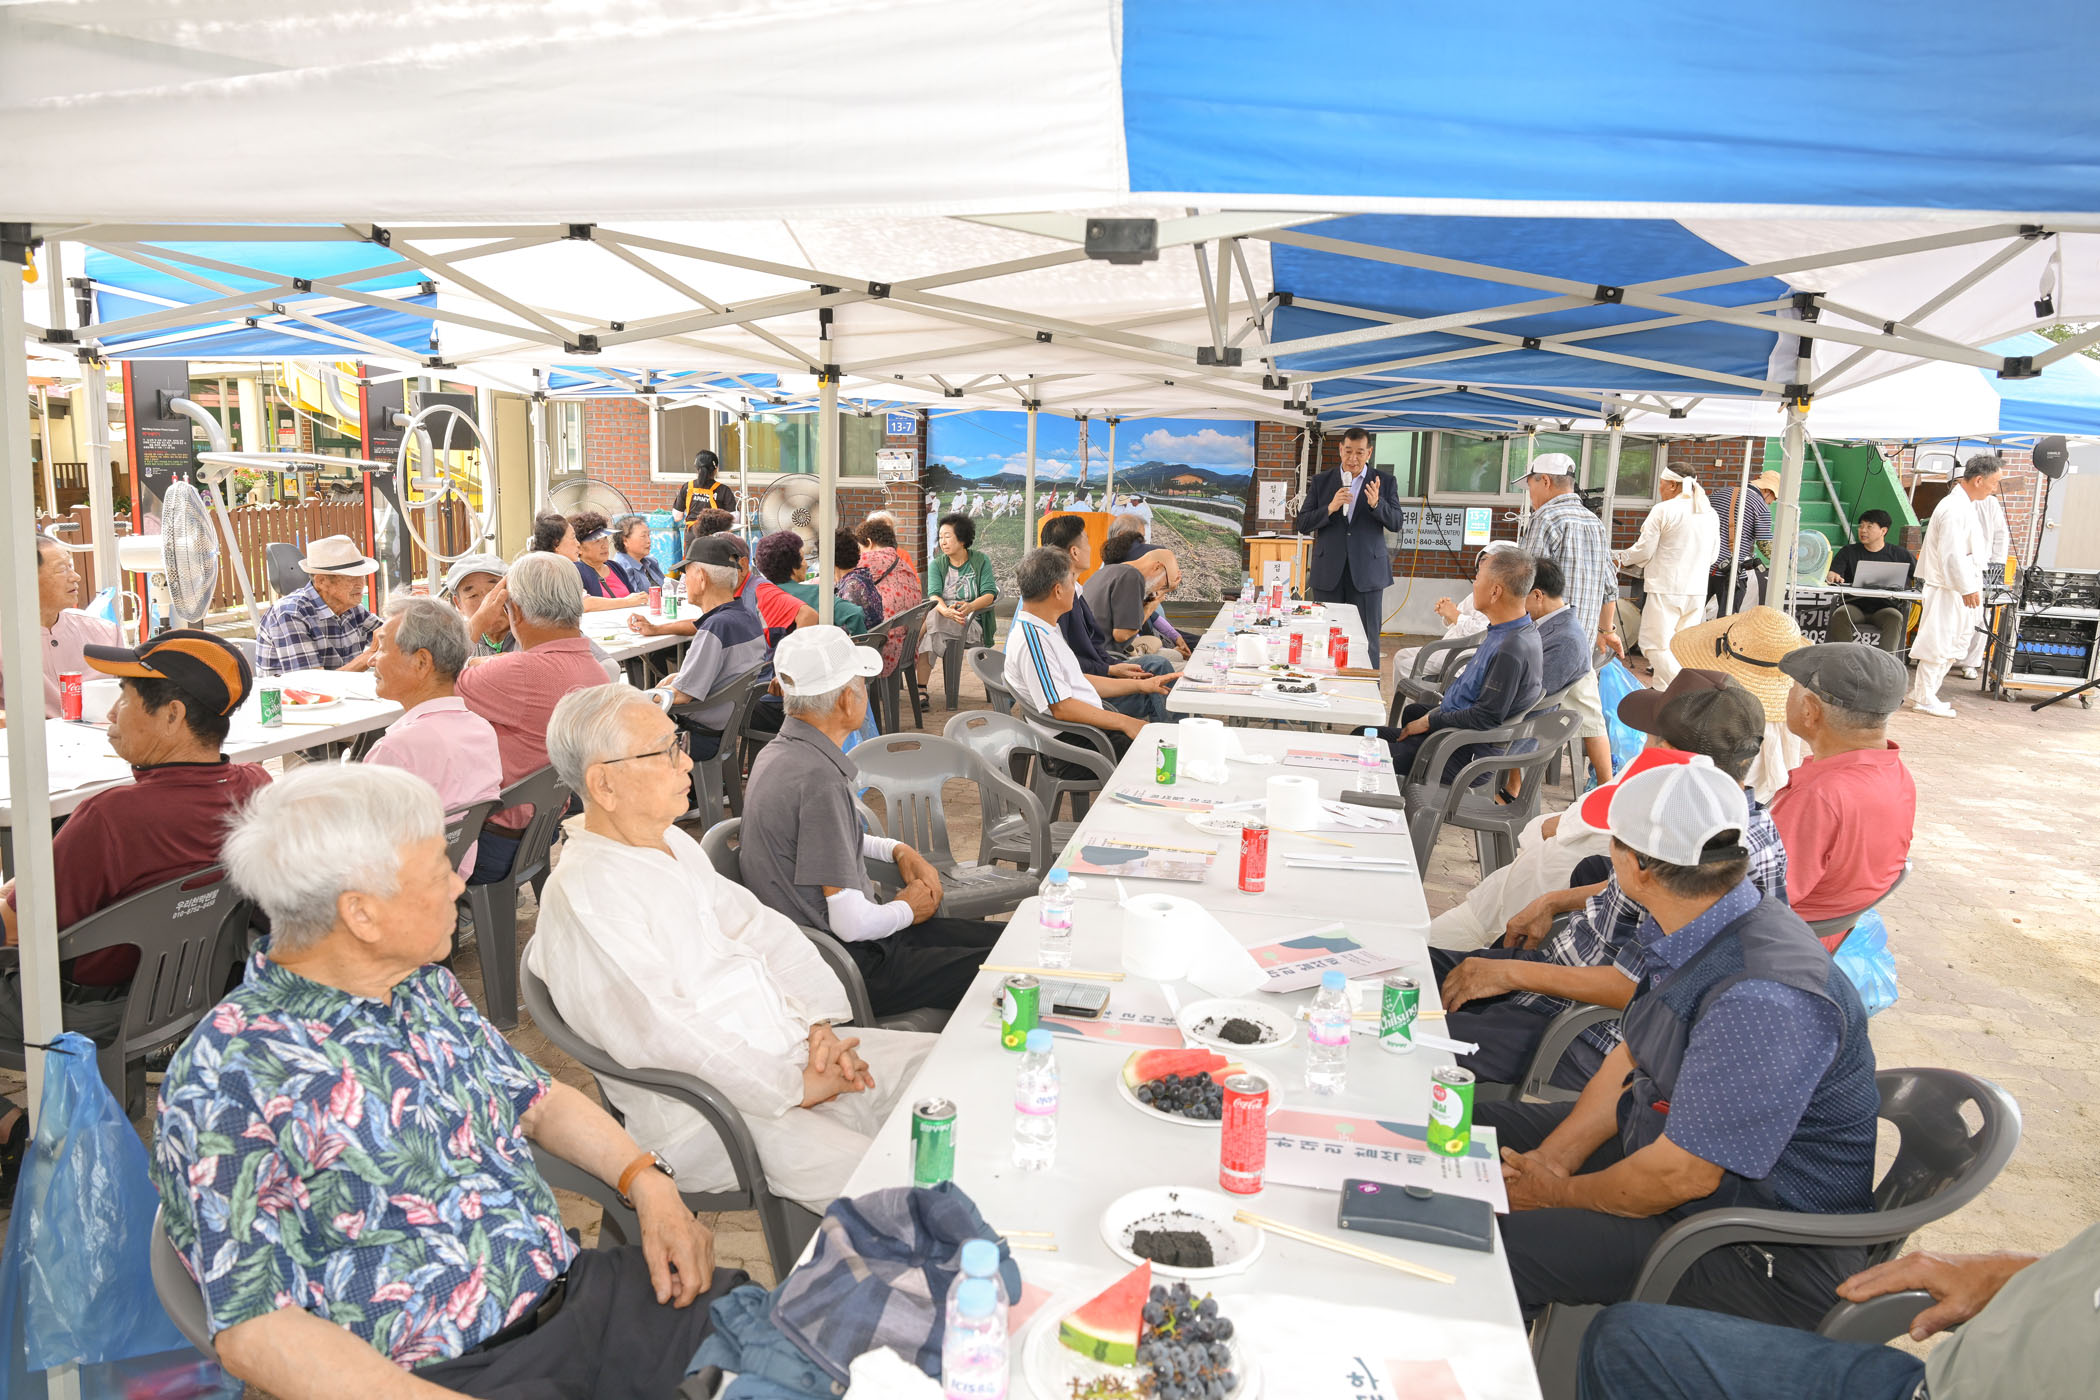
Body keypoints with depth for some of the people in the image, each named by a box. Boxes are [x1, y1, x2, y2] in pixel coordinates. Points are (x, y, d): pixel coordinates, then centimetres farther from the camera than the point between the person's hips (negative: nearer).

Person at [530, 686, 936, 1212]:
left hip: (795, 1054, 9)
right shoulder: (583, 896, -17)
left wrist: (819, 1025, -2)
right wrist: (794, 1087, -16)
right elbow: (664, 1039, -22)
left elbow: (761, 929, 14)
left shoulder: (674, 844, 13)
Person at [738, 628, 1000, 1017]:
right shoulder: (819, 779, -26)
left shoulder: (780, 752, 5)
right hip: (851, 968, -10)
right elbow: (852, 922, -26)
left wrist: (897, 849, 12)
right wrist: (908, 909, -5)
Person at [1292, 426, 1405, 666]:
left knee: (1367, 641, 1)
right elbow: (1302, 525, 2)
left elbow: (1397, 522, -2)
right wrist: (1330, 508, -15)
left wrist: (1376, 504, -20)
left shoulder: (1384, 481, 4)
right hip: (1328, 573, 1)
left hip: (1366, 572, -1)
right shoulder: (1321, 482, 6)